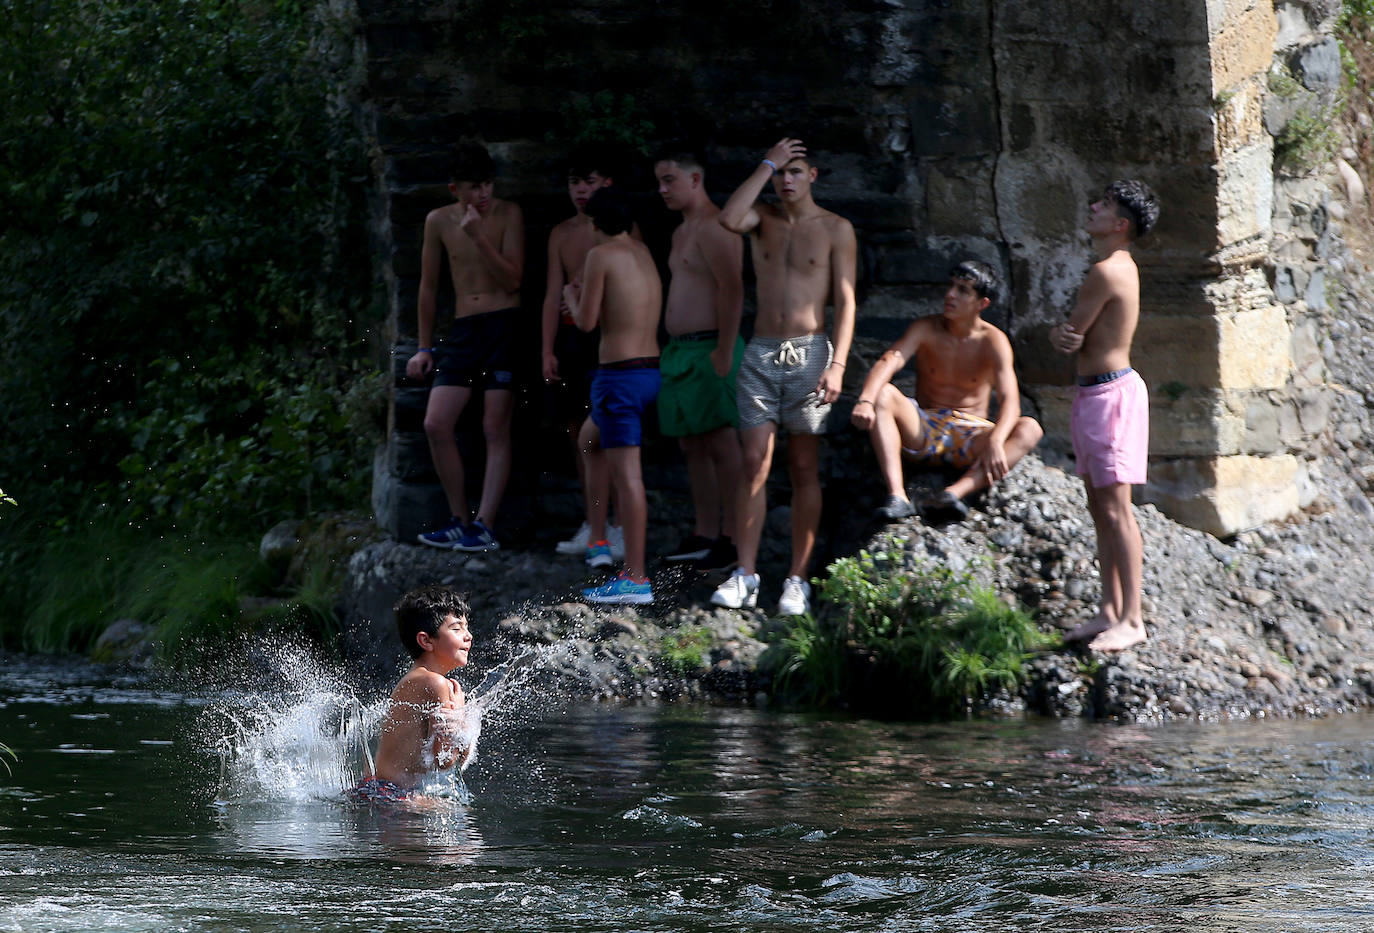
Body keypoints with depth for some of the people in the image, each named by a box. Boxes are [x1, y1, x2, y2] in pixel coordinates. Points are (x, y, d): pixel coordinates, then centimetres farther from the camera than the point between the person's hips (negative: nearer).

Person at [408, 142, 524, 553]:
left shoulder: (507, 214, -2)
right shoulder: (440, 221, 5)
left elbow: (512, 279, -9)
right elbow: (428, 285, 14)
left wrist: (479, 237, -18)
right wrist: (425, 348, 14)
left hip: (505, 326, -4)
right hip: (463, 330, 4)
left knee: (496, 428, -6)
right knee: (436, 425, -5)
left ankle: (484, 526, -6)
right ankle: (459, 520, 6)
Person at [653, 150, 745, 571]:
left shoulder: (714, 227, -13)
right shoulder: (682, 232, 20)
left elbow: (732, 289, -21)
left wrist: (724, 351, -24)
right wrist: (673, 351, 19)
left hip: (709, 350, -11)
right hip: (680, 349, 11)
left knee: (721, 444, -9)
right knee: (692, 446, 12)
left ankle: (733, 538, -7)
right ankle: (703, 535, 16)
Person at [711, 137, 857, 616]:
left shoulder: (835, 229, 3)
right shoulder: (763, 218, 10)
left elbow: (845, 301, -2)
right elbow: (729, 218, -15)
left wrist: (837, 365, -12)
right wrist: (766, 165, -9)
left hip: (808, 354, -2)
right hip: (761, 354, 2)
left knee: (805, 469, 0)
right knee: (755, 464, -3)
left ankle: (798, 579, 1)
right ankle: (745, 576, -3)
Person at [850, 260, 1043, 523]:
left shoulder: (992, 341, -7)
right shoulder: (926, 329, -3)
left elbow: (1010, 400, -20)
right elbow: (889, 361, -20)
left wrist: (994, 441, -41)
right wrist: (865, 401, -41)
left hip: (970, 437, -1)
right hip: (923, 431, 1)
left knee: (1029, 429, -27)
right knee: (883, 394, -26)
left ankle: (955, 492, -48)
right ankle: (897, 496, -41)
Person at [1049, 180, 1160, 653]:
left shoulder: (1106, 272, -17)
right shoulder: (1121, 267, 14)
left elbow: (1070, 334, -15)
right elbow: (1067, 334, 13)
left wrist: (1068, 334, 7)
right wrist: (1062, 334, -9)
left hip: (1112, 393, -10)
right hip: (1094, 393, 10)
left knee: (1115, 508, -9)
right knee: (1100, 507, 13)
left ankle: (1131, 619, -8)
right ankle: (1110, 610, 17)